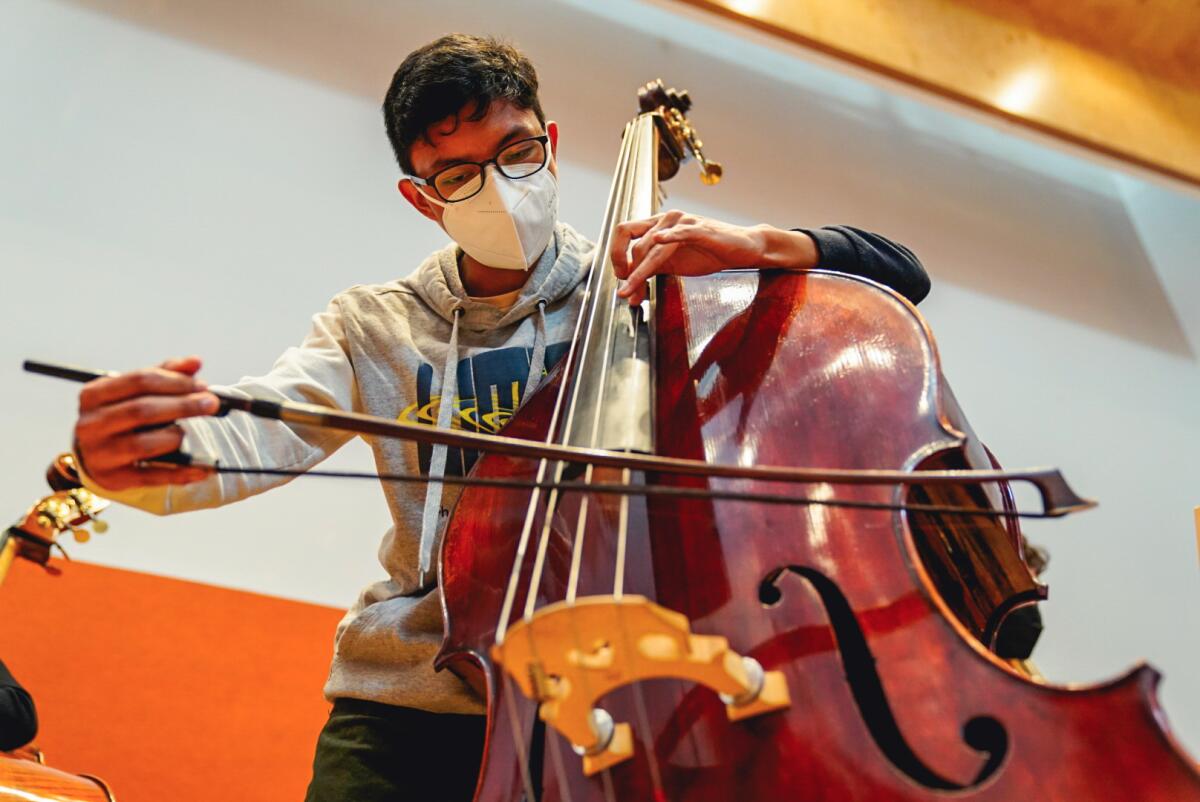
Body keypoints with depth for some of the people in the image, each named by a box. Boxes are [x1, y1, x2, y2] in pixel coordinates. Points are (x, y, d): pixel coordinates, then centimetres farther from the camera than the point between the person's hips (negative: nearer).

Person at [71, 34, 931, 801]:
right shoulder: (375, 325, 6)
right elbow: (246, 433, -10)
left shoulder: (650, 291, 1)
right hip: (410, 703, 2)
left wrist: (760, 246, -19)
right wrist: (133, 456, -33)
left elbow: (896, 275, 0)